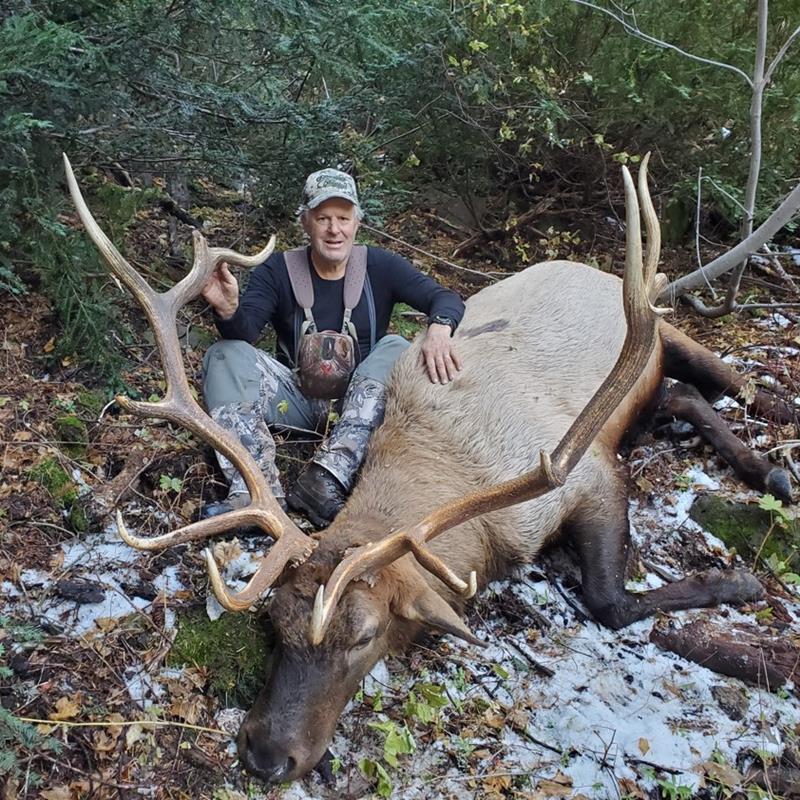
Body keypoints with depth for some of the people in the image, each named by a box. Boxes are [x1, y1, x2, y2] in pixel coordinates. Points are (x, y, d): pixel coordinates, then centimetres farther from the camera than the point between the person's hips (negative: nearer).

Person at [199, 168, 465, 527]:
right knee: (225, 354, -19)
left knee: (395, 348, -26)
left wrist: (439, 329, -35)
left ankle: (327, 478, -40)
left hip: (357, 404, 0)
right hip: (296, 399, 1)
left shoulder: (379, 267, -1)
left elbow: (445, 298, -10)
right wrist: (229, 312, -42)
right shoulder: (277, 271, -3)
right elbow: (245, 331, -18)